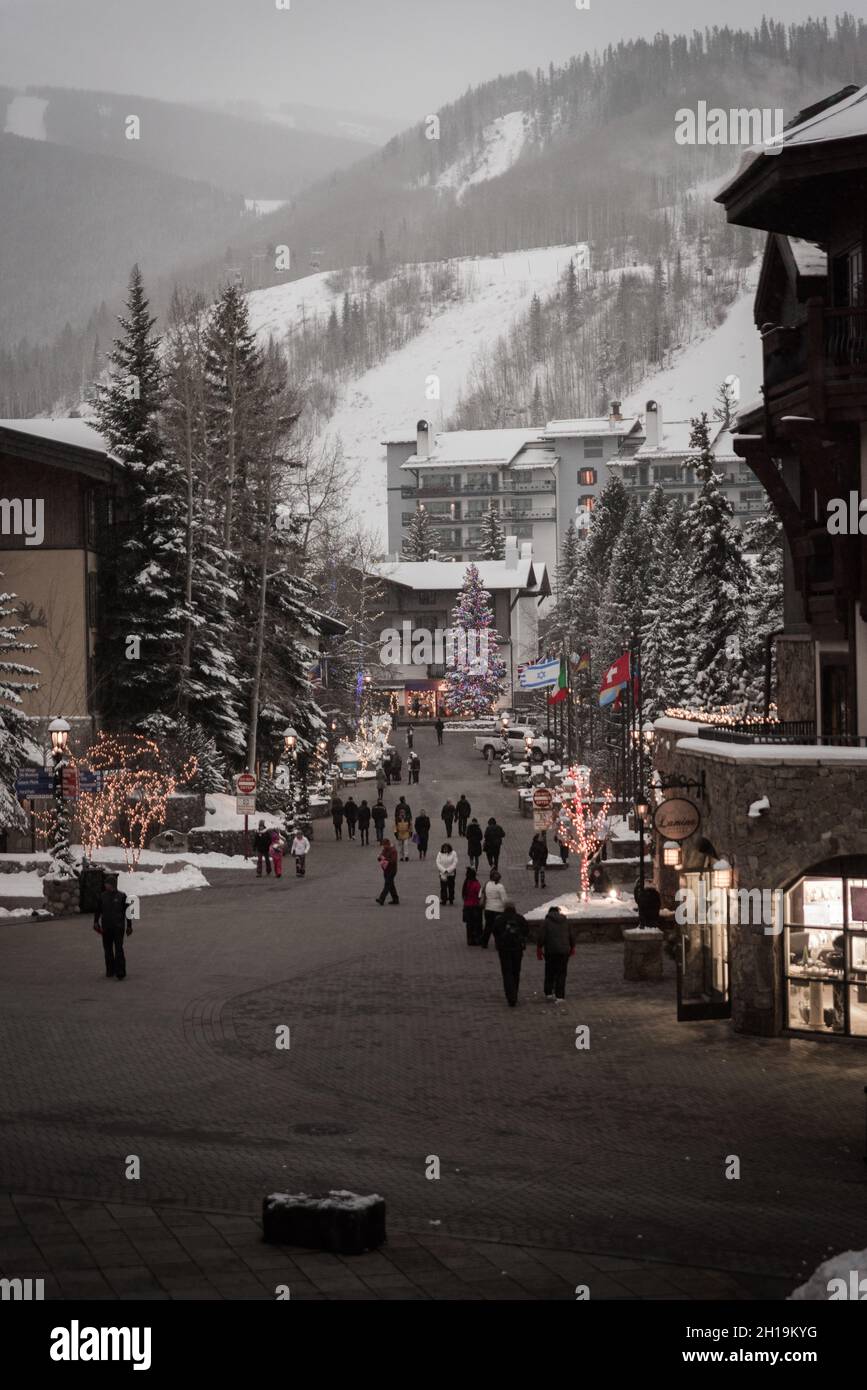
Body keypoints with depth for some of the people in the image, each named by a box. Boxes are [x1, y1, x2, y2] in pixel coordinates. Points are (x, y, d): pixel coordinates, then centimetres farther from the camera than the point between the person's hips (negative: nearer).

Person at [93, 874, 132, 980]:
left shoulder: (122, 896, -2)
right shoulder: (102, 896, 6)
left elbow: (127, 912, 1)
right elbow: (98, 910, 10)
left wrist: (129, 926, 1)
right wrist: (96, 922, -3)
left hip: (118, 927, -4)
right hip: (106, 927, 4)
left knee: (119, 949, -10)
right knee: (108, 950, 9)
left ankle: (120, 973, -9)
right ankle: (110, 971, 19)